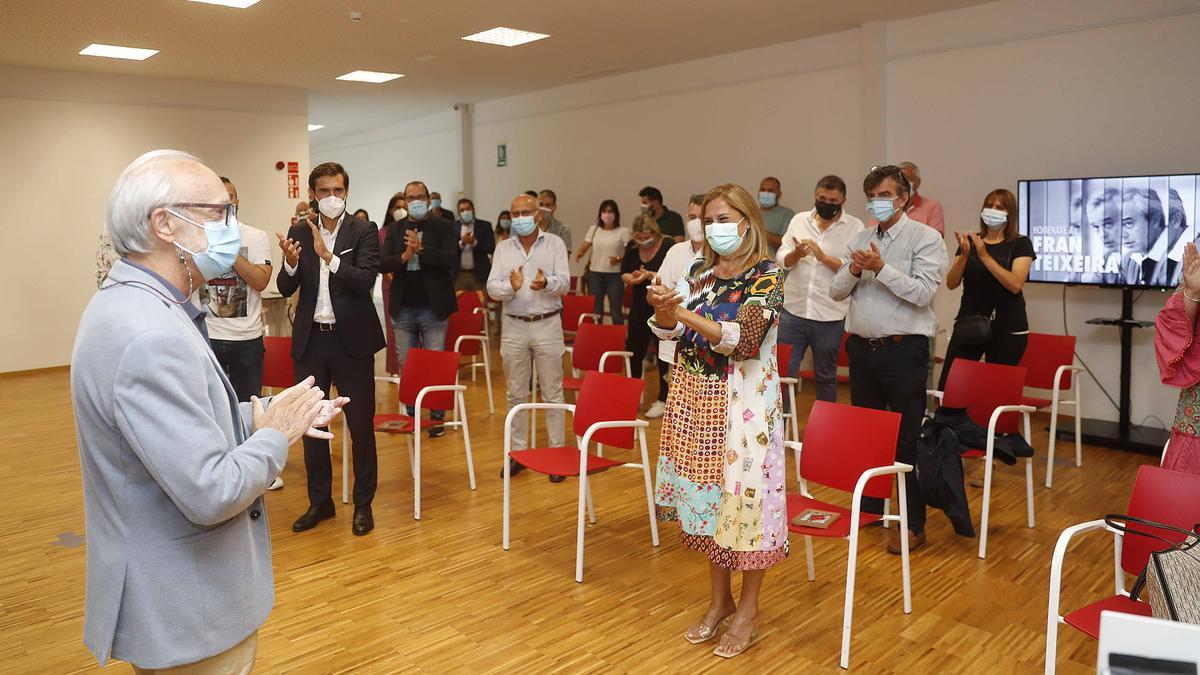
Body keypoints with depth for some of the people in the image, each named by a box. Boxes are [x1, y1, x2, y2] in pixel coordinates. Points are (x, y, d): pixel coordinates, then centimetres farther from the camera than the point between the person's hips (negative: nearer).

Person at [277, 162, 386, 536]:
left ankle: (363, 504, 19)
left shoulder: (364, 232, -4)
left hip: (351, 338, -3)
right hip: (310, 339, 4)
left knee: (361, 425, 4)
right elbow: (285, 289, 1)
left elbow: (365, 280, -18)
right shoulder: (299, 232, 5)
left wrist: (328, 255, -30)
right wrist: (291, 264, -20)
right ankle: (320, 501, 28)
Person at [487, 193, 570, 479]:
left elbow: (565, 283, -8)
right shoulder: (503, 248, 6)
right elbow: (492, 288, -3)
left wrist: (546, 283, -30)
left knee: (552, 393, 4)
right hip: (514, 326, 2)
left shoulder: (554, 243, 1)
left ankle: (557, 451, 14)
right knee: (516, 394, 11)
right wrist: (511, 286, -24)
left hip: (547, 325, -2)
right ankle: (518, 451, 22)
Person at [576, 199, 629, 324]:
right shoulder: (593, 229, 10)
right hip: (595, 274, 3)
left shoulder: (623, 232, 0)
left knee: (616, 311, -2)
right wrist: (579, 253, -20)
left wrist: (619, 259, -22)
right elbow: (584, 247, 2)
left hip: (615, 275, -3)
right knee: (595, 310, 9)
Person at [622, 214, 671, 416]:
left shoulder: (668, 248, -13)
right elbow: (623, 273, 12)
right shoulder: (632, 248, 5)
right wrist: (631, 278, -10)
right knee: (634, 351, 11)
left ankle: (663, 400, 14)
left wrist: (651, 275, -28)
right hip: (639, 309, 6)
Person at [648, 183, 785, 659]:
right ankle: (719, 599, 29)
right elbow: (670, 331, 5)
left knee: (743, 495, 1)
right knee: (704, 496, 12)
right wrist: (663, 308, -17)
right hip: (695, 398, 6)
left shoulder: (766, 277, -8)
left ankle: (748, 607, 20)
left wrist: (686, 313, -29)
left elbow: (744, 339, -21)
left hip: (742, 402, -5)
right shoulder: (700, 272, 8)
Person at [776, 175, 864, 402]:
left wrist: (823, 257, -20)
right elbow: (782, 260, 3)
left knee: (825, 377, 13)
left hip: (830, 316, -2)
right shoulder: (799, 220, 8)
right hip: (793, 310, 2)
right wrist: (796, 254, -17)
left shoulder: (855, 227, -1)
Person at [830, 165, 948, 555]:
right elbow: (836, 292, 8)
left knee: (907, 439, 0)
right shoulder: (861, 239, 12)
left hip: (903, 349, -6)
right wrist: (853, 270, -11)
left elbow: (922, 293, -16)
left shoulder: (925, 238, -5)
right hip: (862, 346, 6)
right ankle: (869, 508, 31)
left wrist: (880, 268, -21)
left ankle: (914, 524, 10)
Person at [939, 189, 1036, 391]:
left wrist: (985, 256, -20)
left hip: (1007, 330, -2)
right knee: (946, 388, -5)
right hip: (968, 324, 3)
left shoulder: (1020, 243, 2)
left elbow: (1015, 284, -14)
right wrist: (964, 255, -14)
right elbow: (951, 283, 2)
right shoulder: (970, 241, 10)